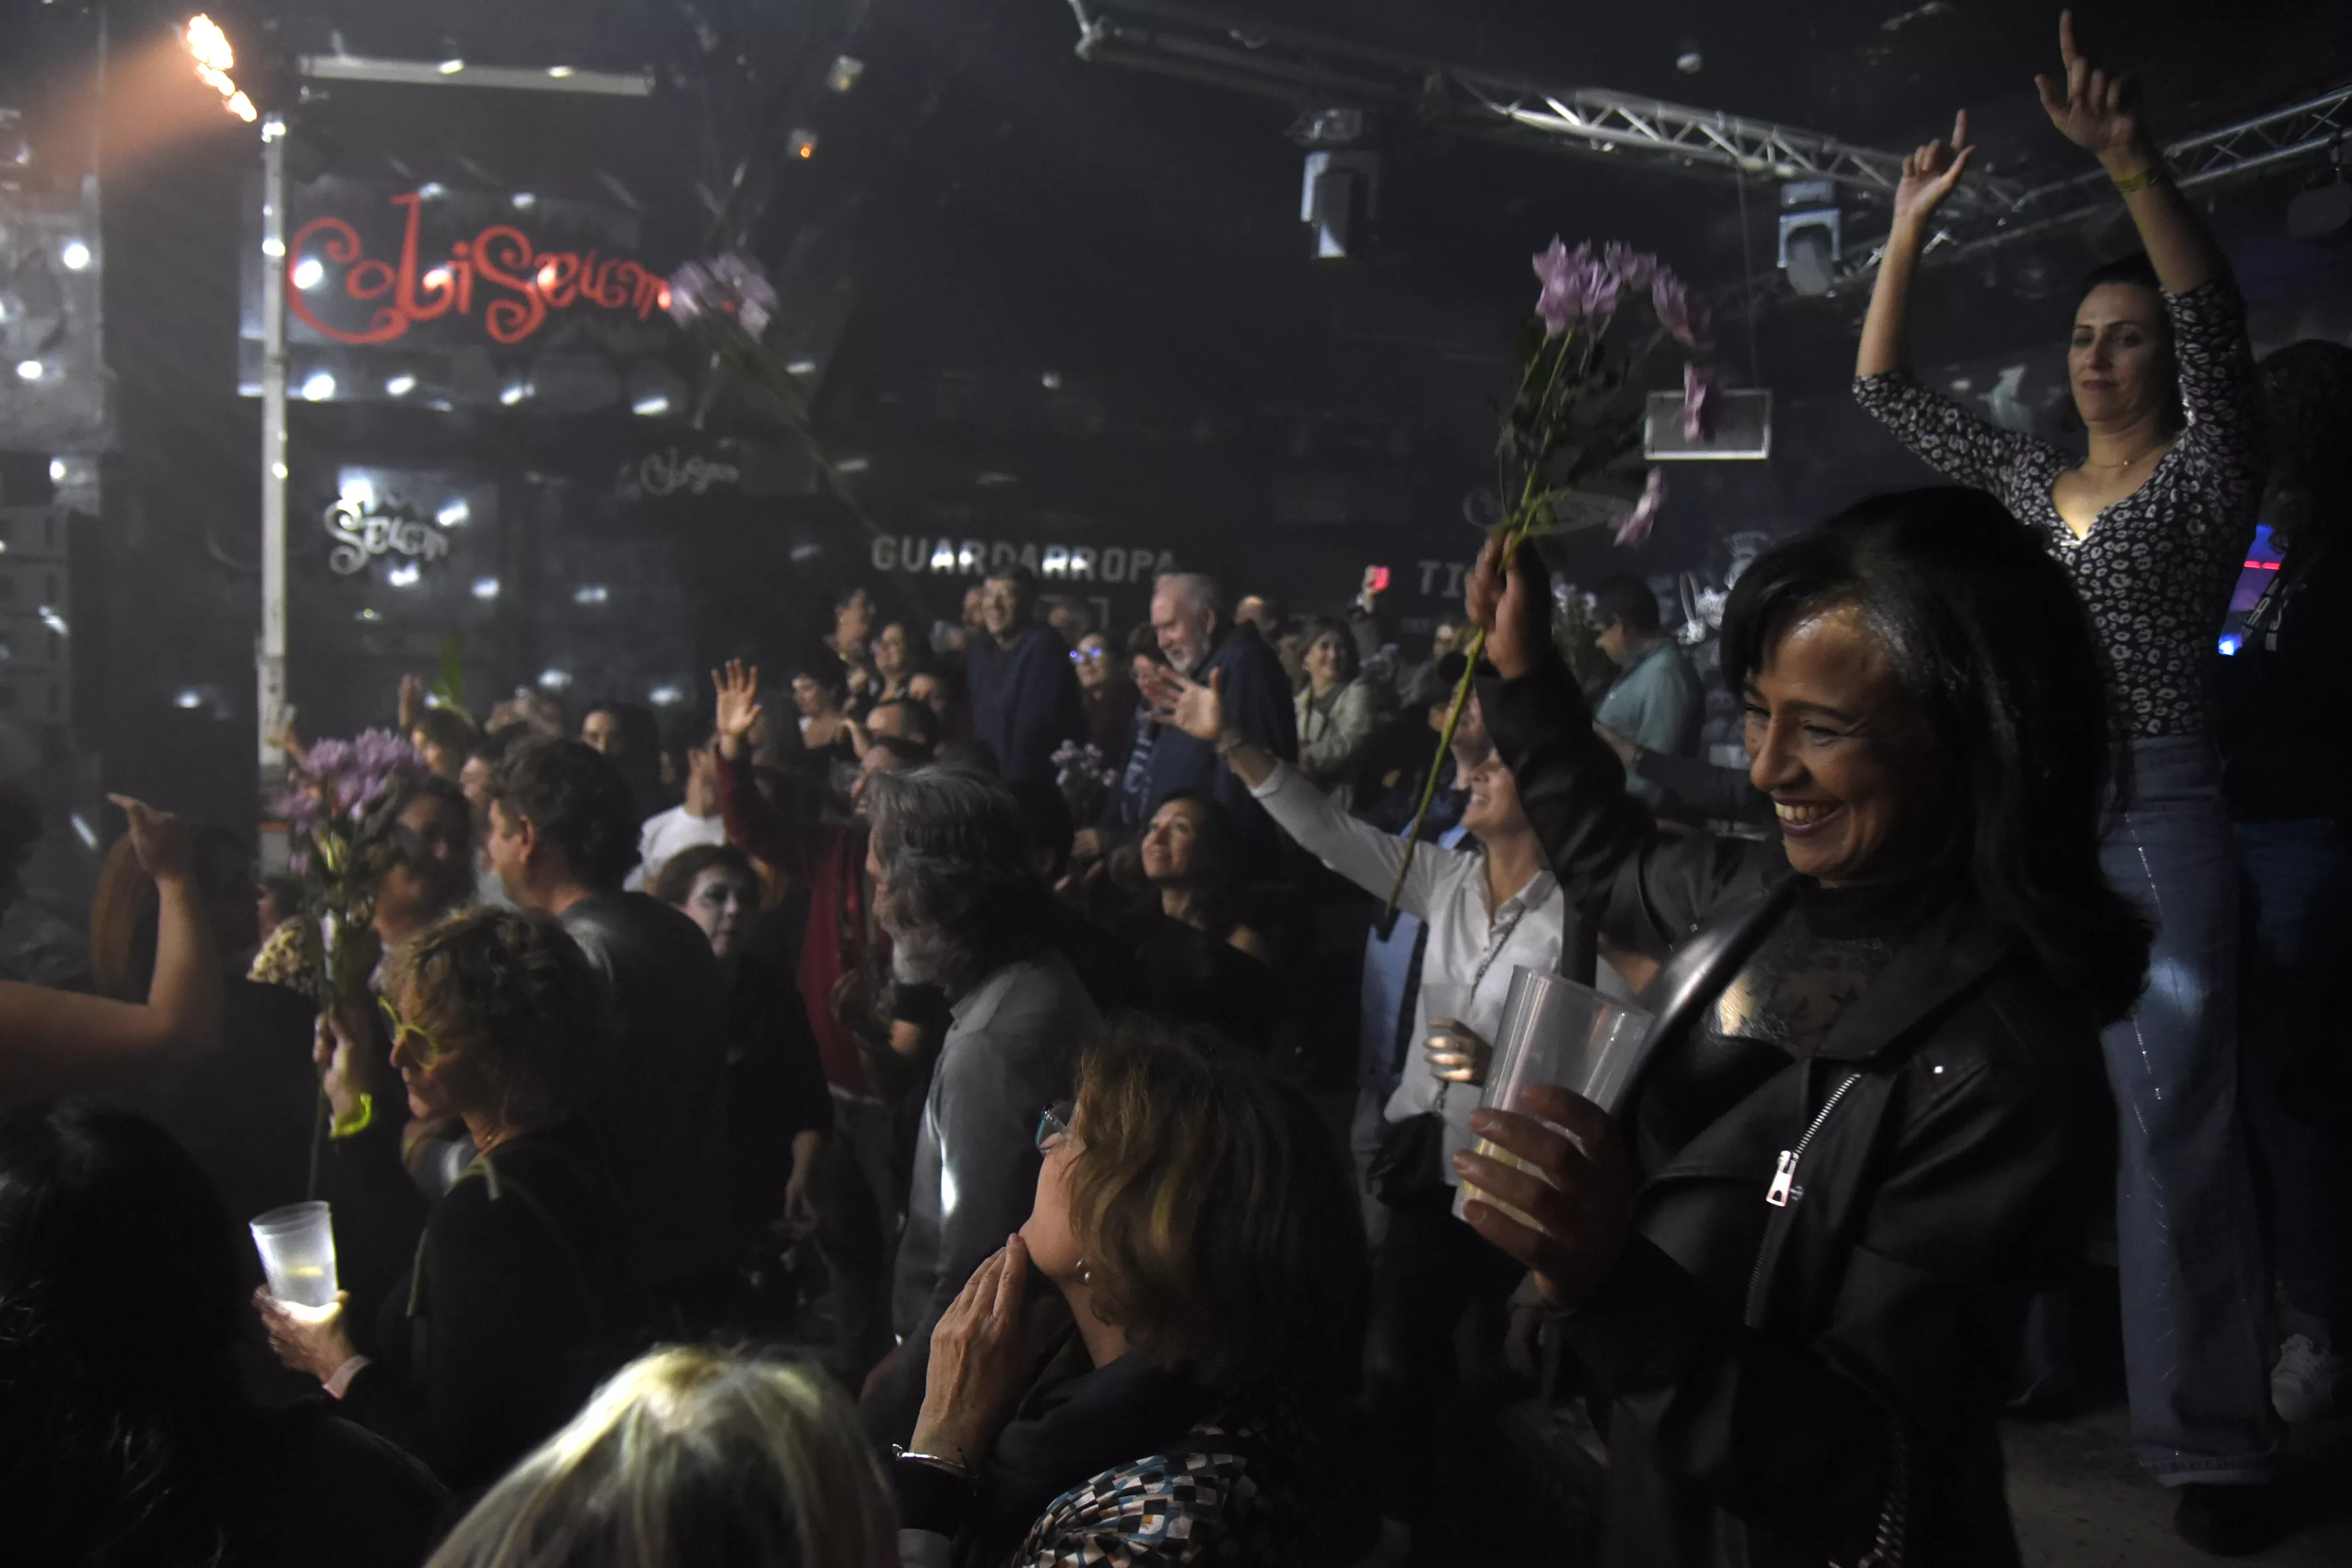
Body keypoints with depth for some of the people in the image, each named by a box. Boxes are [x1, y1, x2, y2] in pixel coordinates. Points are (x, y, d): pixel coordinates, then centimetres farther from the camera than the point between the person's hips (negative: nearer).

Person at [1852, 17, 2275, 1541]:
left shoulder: (2208, 474, 1)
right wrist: (1913, 228, 3)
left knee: (2174, 1113, -8)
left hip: (2157, 813, -5)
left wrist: (2133, 162, -30)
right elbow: (1886, 386, 14)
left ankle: (2214, 1436, -2)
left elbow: (2221, 327, -17)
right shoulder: (2027, 479, 15)